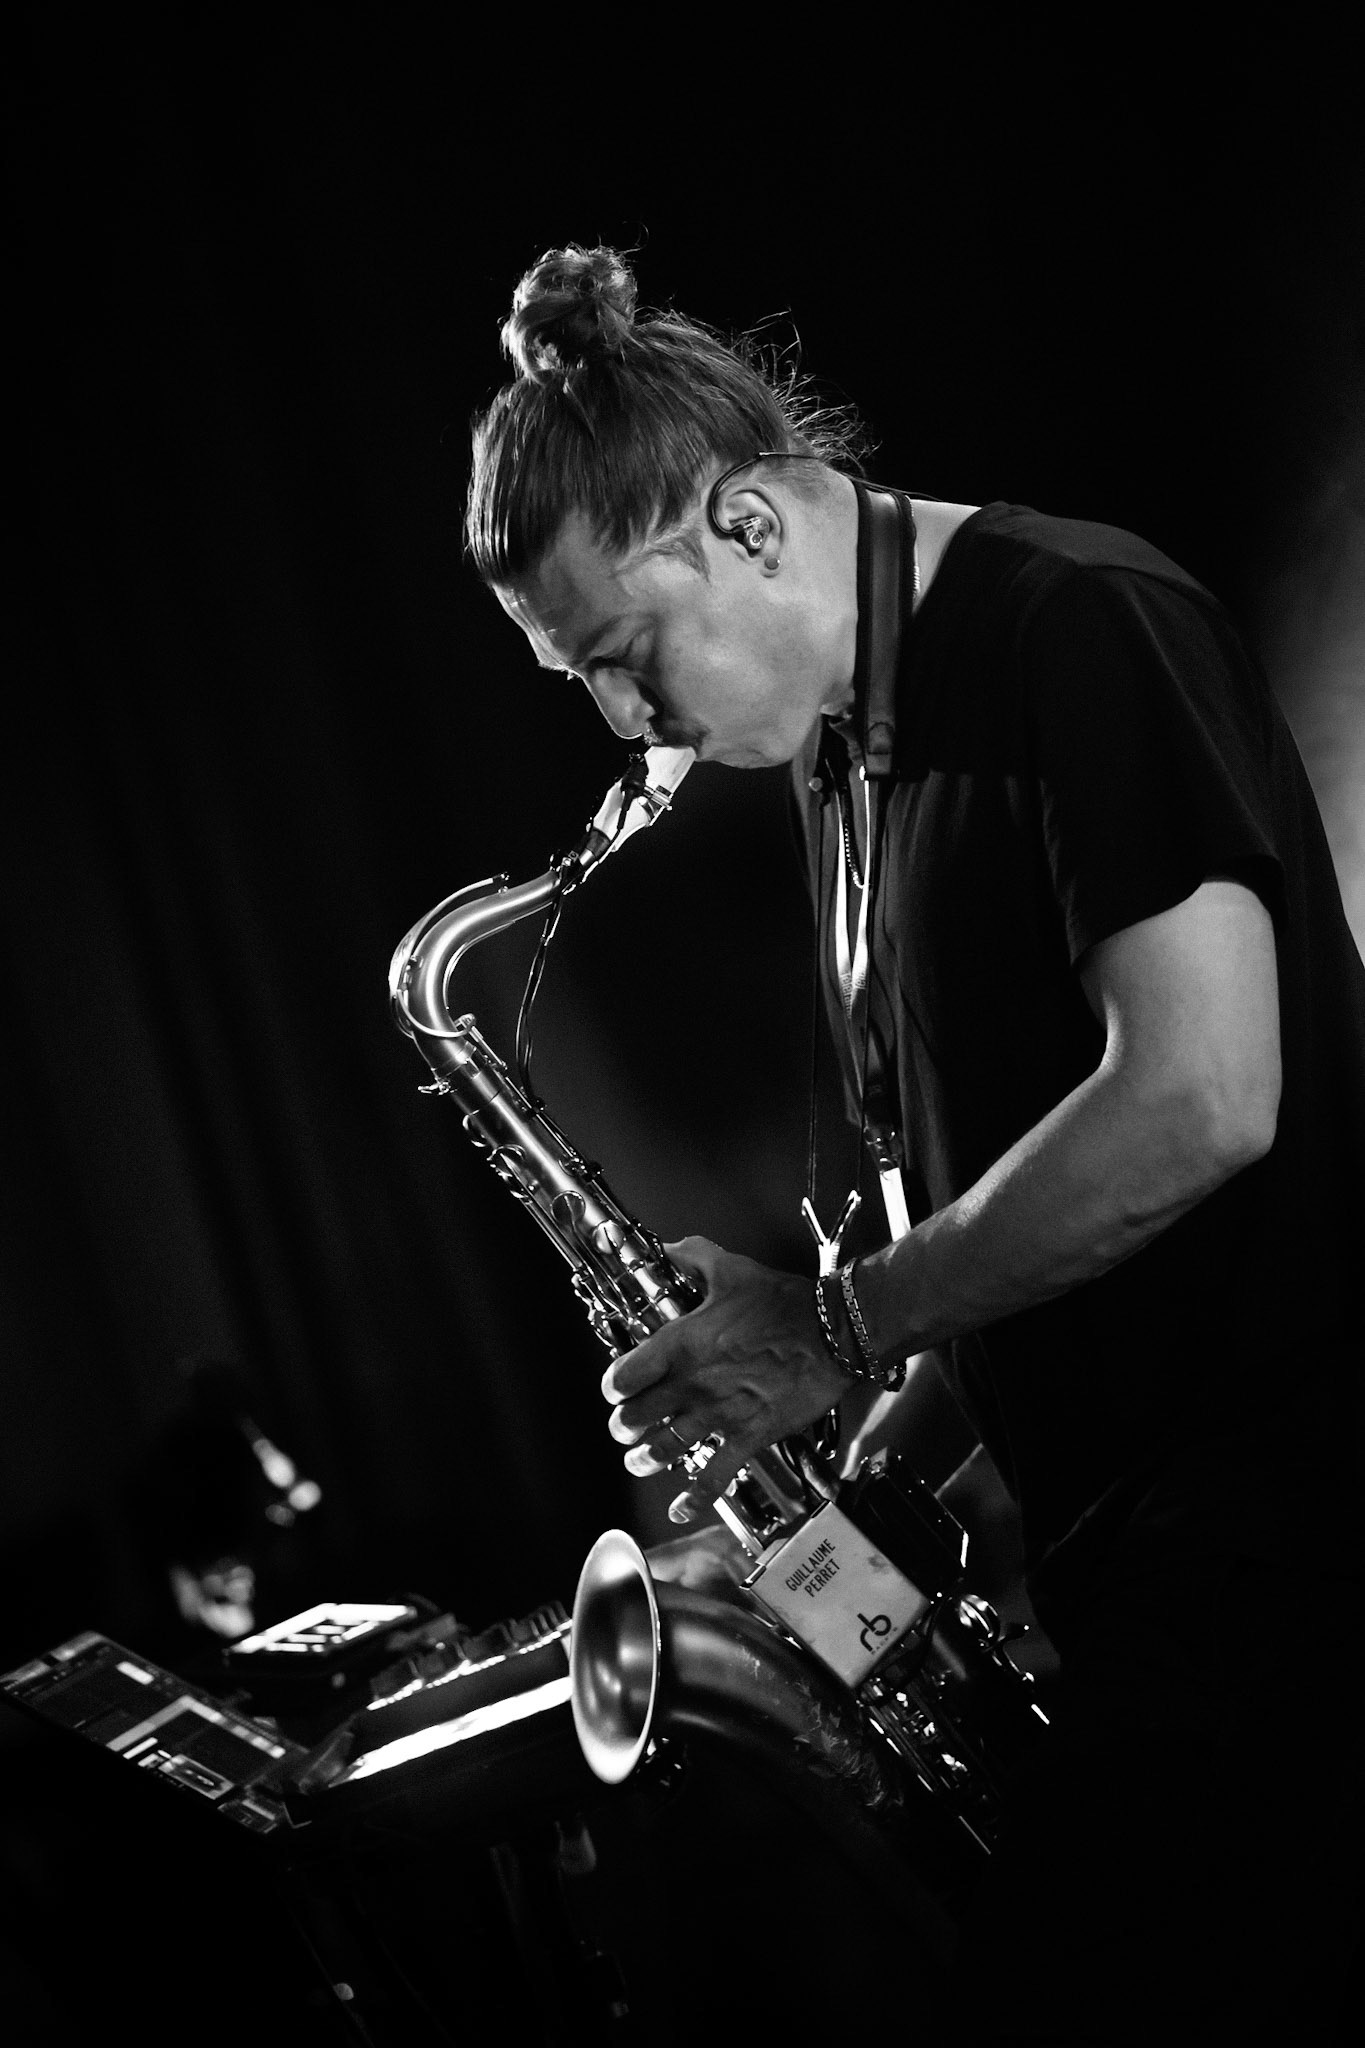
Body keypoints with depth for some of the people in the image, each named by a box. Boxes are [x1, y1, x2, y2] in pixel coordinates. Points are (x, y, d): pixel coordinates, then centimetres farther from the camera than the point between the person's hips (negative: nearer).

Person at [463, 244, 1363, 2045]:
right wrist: (880, 1416, 3)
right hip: (1114, 1547, 8)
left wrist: (844, 1329, -14)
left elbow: (1201, 1097, -23)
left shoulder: (1080, 632, -14)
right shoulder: (845, 750, 13)